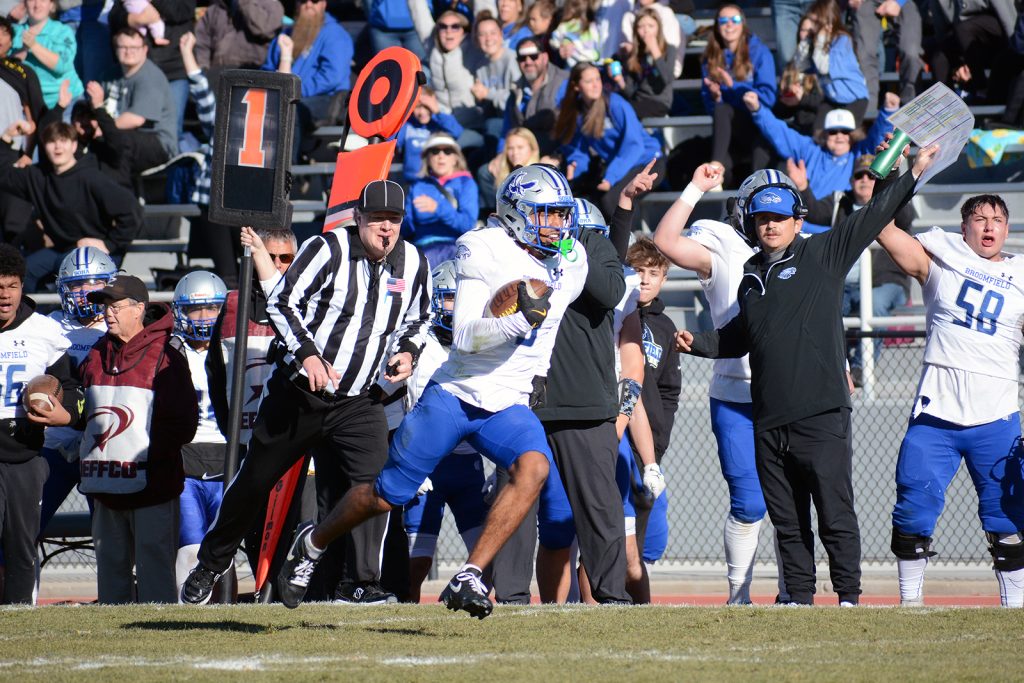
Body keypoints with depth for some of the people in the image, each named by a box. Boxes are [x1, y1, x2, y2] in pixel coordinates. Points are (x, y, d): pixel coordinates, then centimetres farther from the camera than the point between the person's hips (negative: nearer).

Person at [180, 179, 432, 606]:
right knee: (254, 481, 10)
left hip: (359, 401, 3)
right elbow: (281, 303, -13)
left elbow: (417, 319, 19)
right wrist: (308, 354, -24)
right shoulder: (328, 250, -13)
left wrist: (407, 351, -2)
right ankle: (211, 565, 29)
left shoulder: (413, 264, 2)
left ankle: (367, 581, -10)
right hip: (298, 394, -3)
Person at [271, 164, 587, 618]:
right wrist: (520, 321, -33)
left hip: (508, 406, 4)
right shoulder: (486, 252, -14)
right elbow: (465, 336, -21)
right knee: (388, 494, 3)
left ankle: (468, 579, -27)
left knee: (534, 467, -28)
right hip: (455, 393, -4)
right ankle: (313, 542, 32)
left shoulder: (569, 266, 2)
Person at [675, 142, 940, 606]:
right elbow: (739, 338, 29)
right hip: (769, 419, 5)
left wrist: (913, 174, -4)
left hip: (821, 414, -5)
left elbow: (870, 220, -1)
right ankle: (798, 598, 15)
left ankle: (849, 597, 0)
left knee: (835, 512, -5)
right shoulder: (751, 276, 18)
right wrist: (698, 343, 15)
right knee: (787, 520, 9)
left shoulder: (820, 256, 3)